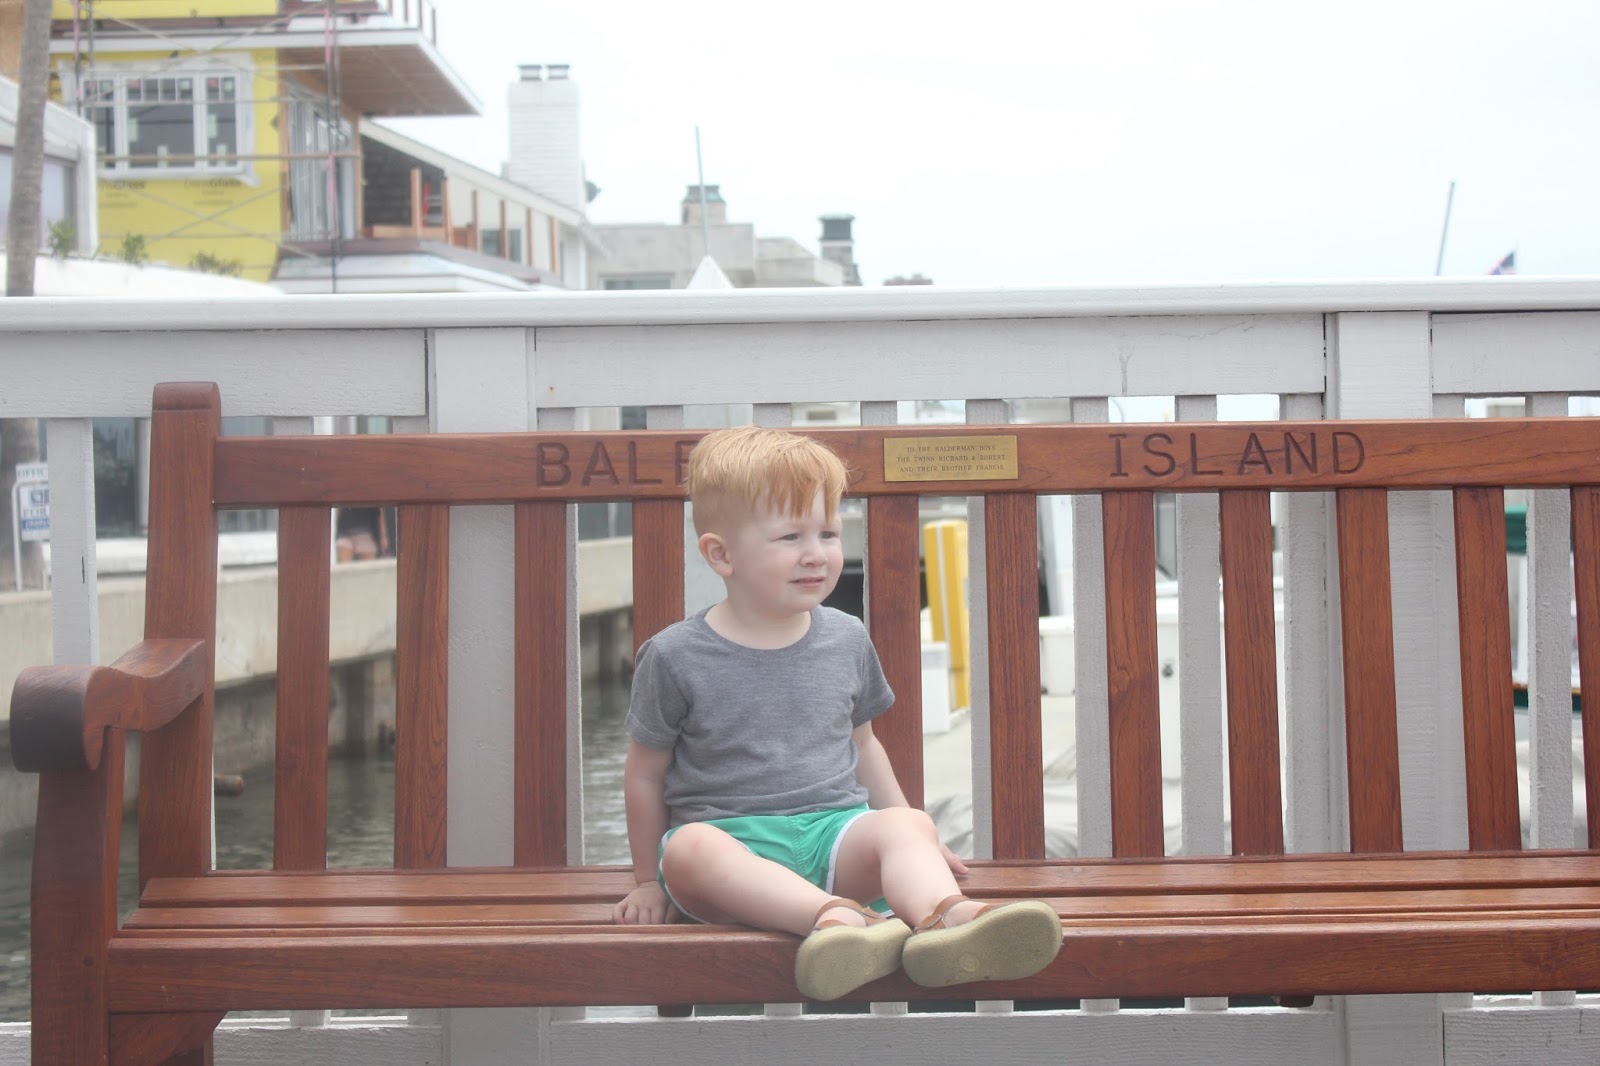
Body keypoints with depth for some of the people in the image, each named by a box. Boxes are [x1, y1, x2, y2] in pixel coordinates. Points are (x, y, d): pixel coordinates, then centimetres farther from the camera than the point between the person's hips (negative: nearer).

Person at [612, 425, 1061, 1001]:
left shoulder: (846, 640, 11)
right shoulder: (675, 657, 0)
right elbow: (644, 774, 8)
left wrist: (909, 834, 21)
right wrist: (649, 883, 12)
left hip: (834, 829, 3)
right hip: (731, 838, -3)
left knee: (906, 825, -28)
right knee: (690, 847, -36)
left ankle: (945, 917, -60)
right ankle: (834, 917, -58)